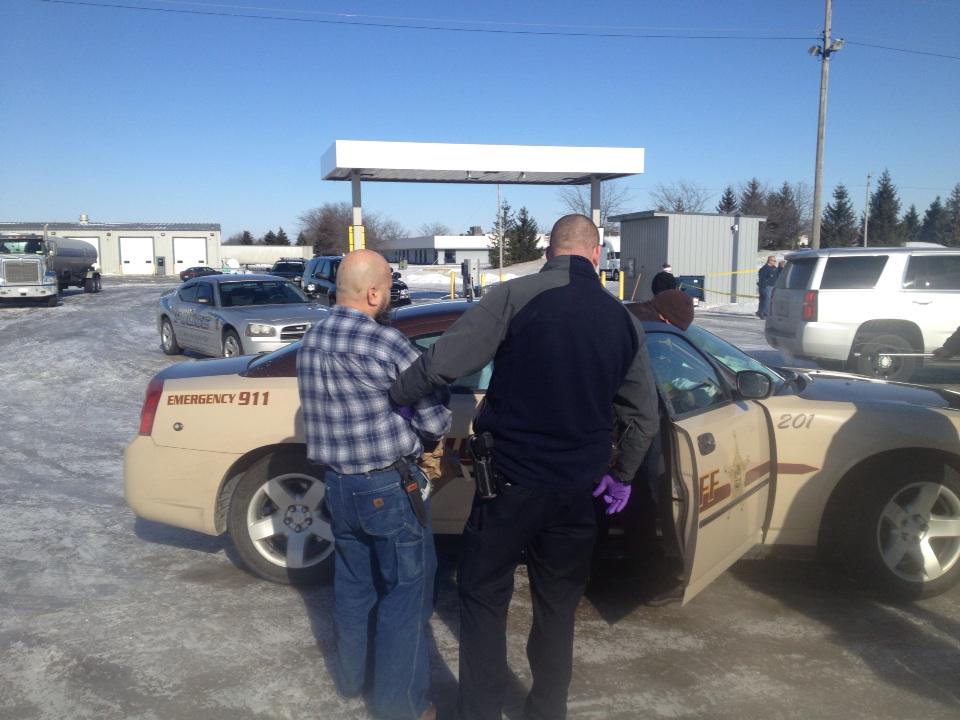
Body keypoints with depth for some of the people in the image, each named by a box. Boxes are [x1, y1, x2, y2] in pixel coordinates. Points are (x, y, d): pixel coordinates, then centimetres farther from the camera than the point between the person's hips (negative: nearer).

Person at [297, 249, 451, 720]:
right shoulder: (386, 344, -20)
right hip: (390, 487, -7)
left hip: (337, 484, 7)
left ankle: (352, 676, 39)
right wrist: (412, 433, 9)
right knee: (405, 592, 8)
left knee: (353, 584, 23)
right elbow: (435, 422, -13)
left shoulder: (310, 342, 3)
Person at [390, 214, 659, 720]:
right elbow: (644, 416, 12)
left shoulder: (516, 296, -11)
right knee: (558, 608, 19)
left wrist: (397, 395, 2)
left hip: (510, 481, -4)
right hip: (575, 490, 4)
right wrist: (621, 475, 27)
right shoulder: (623, 320, 5)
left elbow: (445, 361, -17)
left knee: (483, 600, 12)